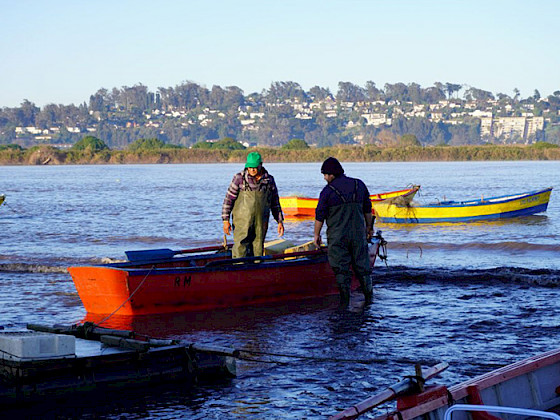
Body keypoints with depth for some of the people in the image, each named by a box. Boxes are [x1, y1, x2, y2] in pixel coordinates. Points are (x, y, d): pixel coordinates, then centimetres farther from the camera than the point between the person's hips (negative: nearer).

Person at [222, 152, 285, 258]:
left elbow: (275, 203, 15)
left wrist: (280, 221, 13)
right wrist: (226, 220, -7)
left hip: (261, 224, 3)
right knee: (240, 250, -10)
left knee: (258, 251, 6)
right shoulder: (239, 178, -4)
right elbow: (229, 199, -2)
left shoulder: (269, 180, 6)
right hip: (242, 222, -3)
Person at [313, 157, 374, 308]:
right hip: (358, 233, 4)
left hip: (337, 236, -4)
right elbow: (367, 209, 11)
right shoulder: (359, 185, 5)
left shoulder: (328, 191, -8)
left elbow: (320, 215, -4)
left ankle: (345, 301, -1)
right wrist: (369, 227, 22)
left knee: (341, 268, 1)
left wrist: (316, 234, 7)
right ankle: (369, 296, 19)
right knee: (362, 265, 14)